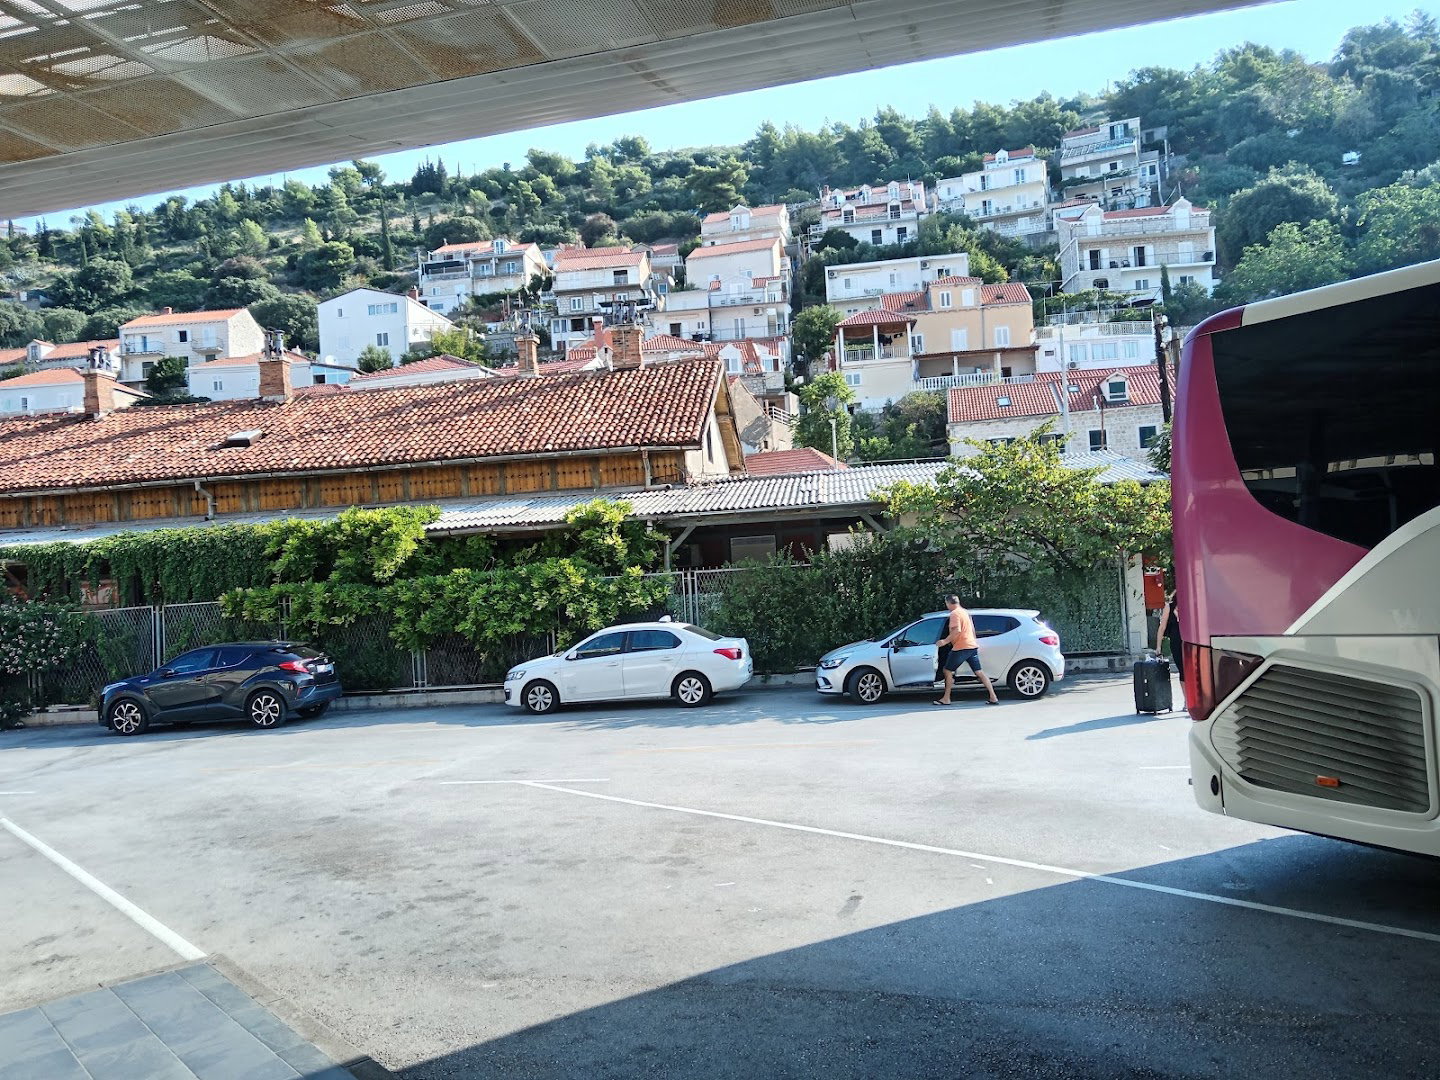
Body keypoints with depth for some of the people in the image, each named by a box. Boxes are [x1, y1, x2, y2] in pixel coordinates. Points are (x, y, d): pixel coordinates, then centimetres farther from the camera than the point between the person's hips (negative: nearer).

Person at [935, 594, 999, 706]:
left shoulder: (954, 614, -11)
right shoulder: (965, 612, 18)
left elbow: (957, 630, -24)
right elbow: (972, 629, 25)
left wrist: (945, 641, -18)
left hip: (961, 647, -9)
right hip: (972, 646, 9)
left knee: (948, 671, 2)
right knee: (979, 672, 7)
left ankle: (946, 699, 4)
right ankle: (993, 698, 1)